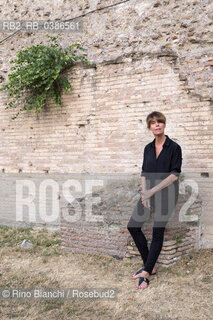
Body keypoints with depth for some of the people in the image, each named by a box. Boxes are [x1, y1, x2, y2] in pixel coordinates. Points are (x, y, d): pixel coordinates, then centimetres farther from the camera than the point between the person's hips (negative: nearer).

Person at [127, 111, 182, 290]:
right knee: (133, 226, 1)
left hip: (166, 195, -6)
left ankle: (146, 273, 3)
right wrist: (144, 193, -5)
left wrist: (153, 190, -17)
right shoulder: (148, 148, 8)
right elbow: (144, 173, 9)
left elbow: (175, 174, -13)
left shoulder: (174, 147, -8)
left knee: (158, 232, -4)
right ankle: (150, 266, 13)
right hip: (149, 195, 6)